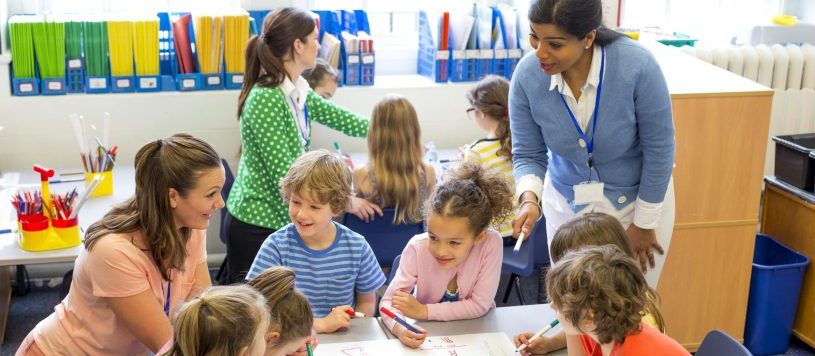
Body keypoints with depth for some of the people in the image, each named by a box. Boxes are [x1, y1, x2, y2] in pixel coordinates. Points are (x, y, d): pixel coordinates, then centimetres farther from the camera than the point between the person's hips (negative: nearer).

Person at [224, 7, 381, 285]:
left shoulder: (297, 91, 2)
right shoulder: (265, 100, -24)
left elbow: (337, 117, 19)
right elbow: (284, 176, -25)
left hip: (281, 217, 8)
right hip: (257, 224, -8)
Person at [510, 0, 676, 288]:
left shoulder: (637, 66, -29)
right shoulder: (527, 75, -21)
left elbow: (659, 149, -16)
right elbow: (527, 155, -10)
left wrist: (644, 224, -9)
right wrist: (529, 198, -30)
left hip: (639, 199, -2)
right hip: (567, 203, 2)